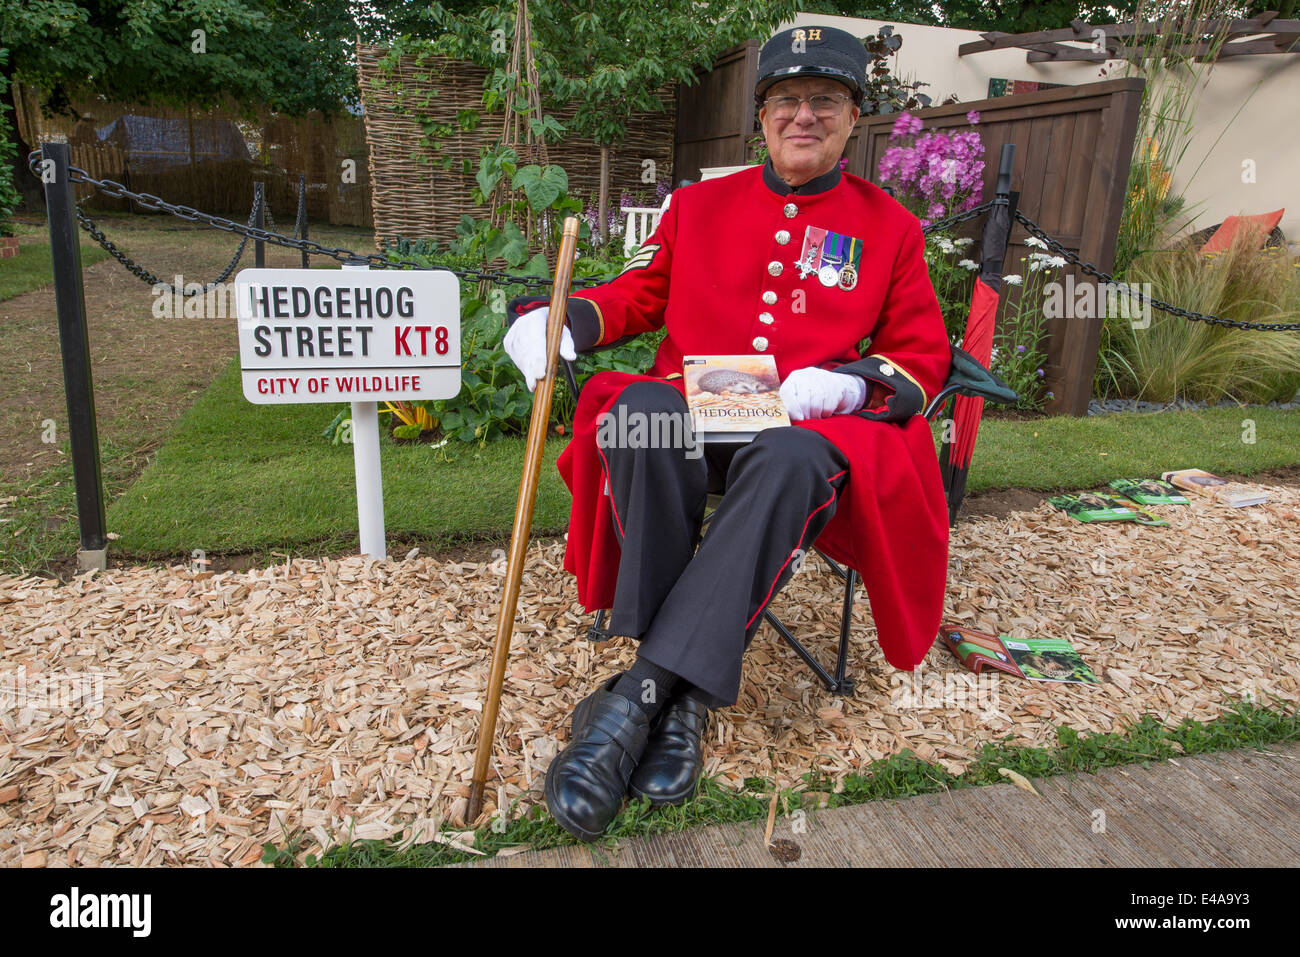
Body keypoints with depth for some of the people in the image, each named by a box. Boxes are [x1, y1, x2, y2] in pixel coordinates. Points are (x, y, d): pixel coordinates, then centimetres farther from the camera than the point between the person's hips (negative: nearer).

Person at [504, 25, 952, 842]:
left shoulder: (891, 226, 13)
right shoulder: (699, 204, 18)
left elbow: (925, 354, 11)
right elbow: (638, 294, 18)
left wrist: (848, 382, -11)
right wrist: (560, 320, -4)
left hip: (807, 429, -1)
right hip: (690, 415, 2)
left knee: (792, 461, -39)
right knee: (639, 411, -35)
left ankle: (642, 693, -35)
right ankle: (682, 699, -30)